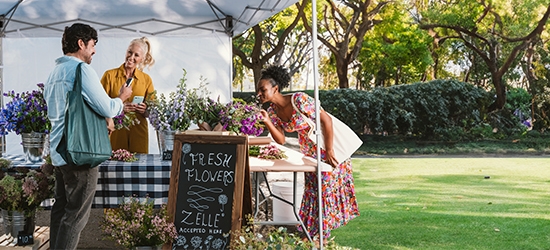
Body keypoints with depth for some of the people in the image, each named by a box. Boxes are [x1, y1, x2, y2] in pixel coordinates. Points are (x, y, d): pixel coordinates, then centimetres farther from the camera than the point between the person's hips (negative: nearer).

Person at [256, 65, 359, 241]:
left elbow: (327, 120, -25)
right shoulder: (273, 110, -6)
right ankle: (311, 231, 23)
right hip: (309, 150, 7)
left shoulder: (299, 100, -28)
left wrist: (329, 151, -23)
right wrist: (267, 121, -20)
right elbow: (281, 140, -5)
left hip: (329, 143, -7)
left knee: (327, 185, -2)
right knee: (312, 188, 12)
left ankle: (322, 233, 8)